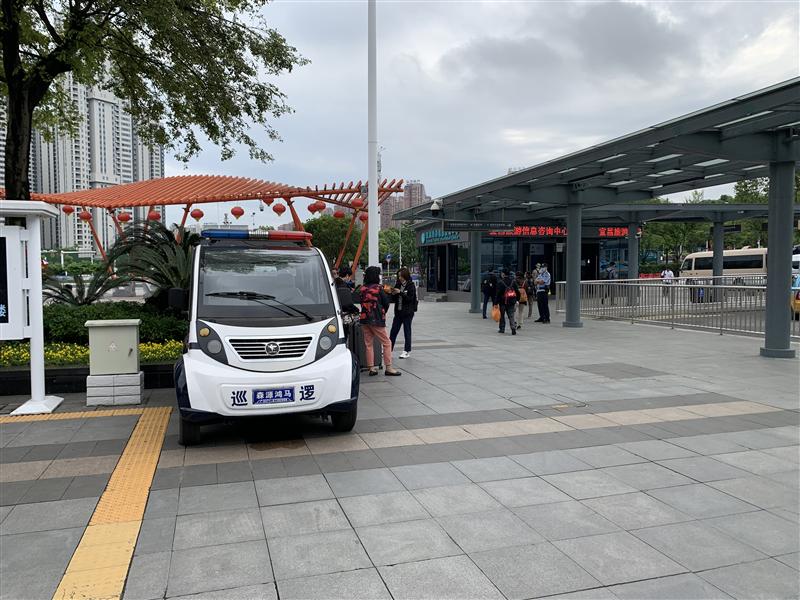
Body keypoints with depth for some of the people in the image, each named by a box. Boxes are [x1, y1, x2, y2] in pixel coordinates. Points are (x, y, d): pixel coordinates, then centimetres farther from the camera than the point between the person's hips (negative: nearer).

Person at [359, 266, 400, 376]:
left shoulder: (362, 289, 2)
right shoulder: (378, 288, -10)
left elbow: (362, 302, 8)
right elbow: (386, 303, -4)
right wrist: (383, 313, 13)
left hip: (364, 319, 5)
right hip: (376, 320, -5)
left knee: (368, 344, 10)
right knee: (386, 343, 4)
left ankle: (371, 368, 11)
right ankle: (388, 368, 3)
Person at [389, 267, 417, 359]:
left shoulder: (411, 286, -7)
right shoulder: (398, 284, 10)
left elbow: (410, 298, -16)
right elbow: (394, 299, 14)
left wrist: (400, 292, -20)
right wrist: (393, 294, -7)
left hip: (408, 312, -5)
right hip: (398, 311, 6)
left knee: (407, 331, 3)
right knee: (393, 331, 4)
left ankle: (407, 351, 11)